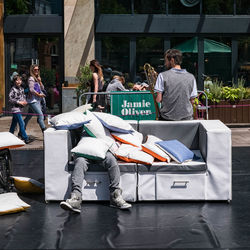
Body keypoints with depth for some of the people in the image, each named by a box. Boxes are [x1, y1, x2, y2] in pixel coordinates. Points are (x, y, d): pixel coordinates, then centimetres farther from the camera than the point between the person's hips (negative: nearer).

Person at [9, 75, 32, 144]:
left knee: (14, 124, 16)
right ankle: (26, 139, -9)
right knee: (21, 123, -10)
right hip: (15, 109, -8)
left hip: (20, 109, 8)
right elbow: (10, 99, -15)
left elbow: (24, 96, 23)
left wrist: (24, 101, 2)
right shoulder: (13, 89, -11)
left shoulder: (22, 89, 10)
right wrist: (19, 102, -18)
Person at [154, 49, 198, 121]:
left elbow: (158, 99, -7)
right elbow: (192, 101, 5)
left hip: (167, 118, -2)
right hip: (186, 117, 2)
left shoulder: (163, 76, -6)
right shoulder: (191, 77, 2)